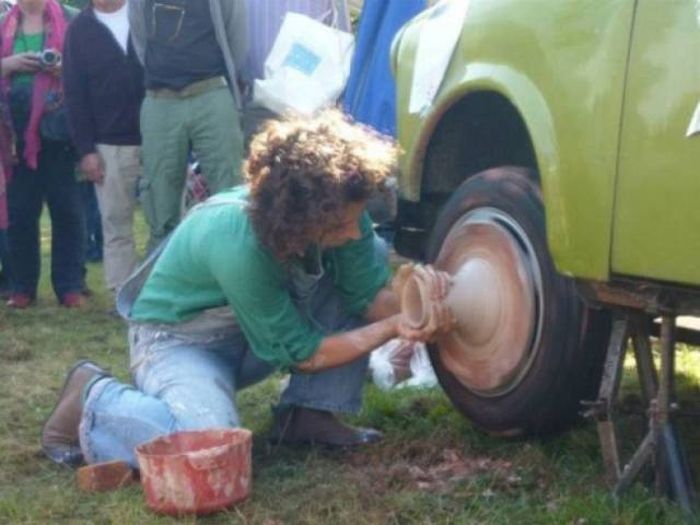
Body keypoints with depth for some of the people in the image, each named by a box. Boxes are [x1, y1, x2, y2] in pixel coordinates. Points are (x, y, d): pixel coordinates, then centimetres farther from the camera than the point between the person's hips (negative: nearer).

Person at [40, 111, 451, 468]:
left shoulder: (337, 212, -20)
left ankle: (308, 415, -3)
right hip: (178, 338, -7)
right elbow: (304, 353, -27)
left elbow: (369, 293, -8)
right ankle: (94, 398, -5)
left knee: (368, 259, -8)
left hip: (259, 329, 7)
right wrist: (393, 328, -29)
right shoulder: (239, 246, -38)